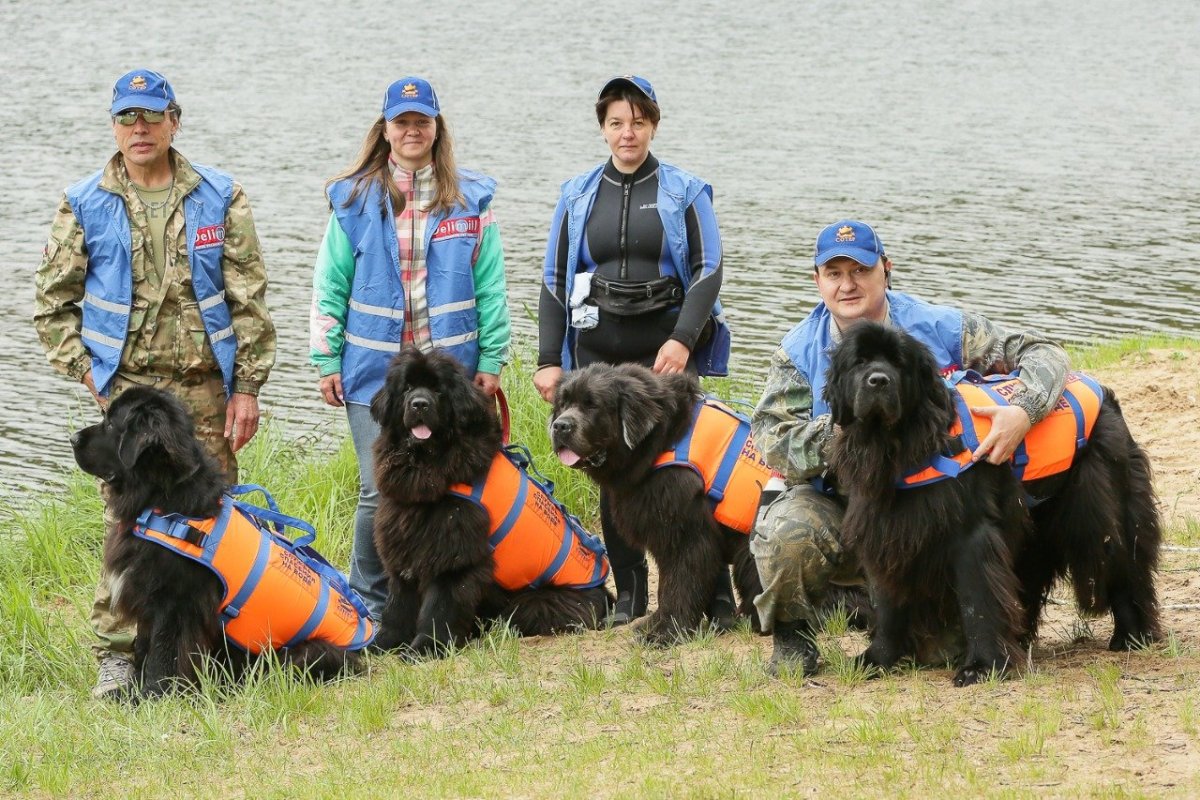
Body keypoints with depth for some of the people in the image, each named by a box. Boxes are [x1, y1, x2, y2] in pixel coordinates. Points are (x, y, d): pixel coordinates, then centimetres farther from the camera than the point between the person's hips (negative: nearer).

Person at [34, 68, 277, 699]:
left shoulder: (219, 199, 5)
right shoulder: (85, 206, 4)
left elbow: (249, 301, 5)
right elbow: (53, 304, 8)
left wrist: (247, 388, 0)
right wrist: (89, 372, -1)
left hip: (206, 387, 1)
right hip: (129, 385, -1)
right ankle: (117, 656, -2)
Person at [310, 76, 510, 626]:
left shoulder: (471, 201, 6)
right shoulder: (355, 201, 5)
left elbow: (490, 288, 7)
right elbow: (329, 287, 6)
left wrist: (491, 360, 2)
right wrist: (327, 362, 2)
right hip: (373, 373, -1)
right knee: (380, 493, -6)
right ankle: (370, 605, 6)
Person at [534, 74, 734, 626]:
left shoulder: (685, 192, 4)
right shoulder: (577, 197, 12)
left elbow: (707, 271, -2)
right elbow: (554, 280, 14)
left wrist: (682, 339, -15)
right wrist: (549, 359, 6)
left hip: (666, 347, -3)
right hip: (598, 349, 3)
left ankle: (714, 589, -9)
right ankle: (628, 593, 13)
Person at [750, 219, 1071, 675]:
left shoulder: (938, 329, -2)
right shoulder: (798, 352, -1)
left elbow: (1042, 354, -4)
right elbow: (775, 444, -12)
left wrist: (1022, 412, -25)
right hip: (835, 508, -2)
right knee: (787, 532, -35)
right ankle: (791, 632, -1)